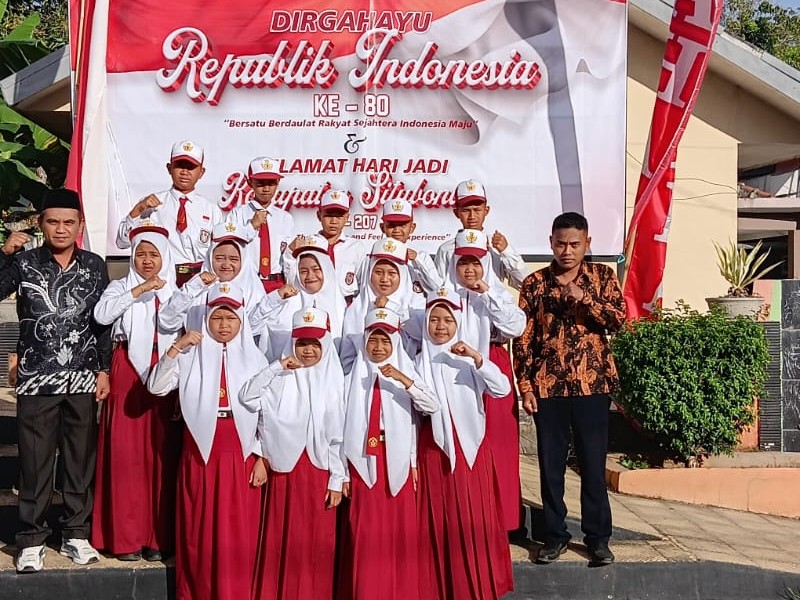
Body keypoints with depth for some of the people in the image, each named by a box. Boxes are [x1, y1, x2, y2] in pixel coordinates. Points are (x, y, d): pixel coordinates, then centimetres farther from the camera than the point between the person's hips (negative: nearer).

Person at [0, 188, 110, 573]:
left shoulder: (94, 266, 5)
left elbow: (104, 322, 7)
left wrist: (103, 369, 3)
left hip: (83, 380, 2)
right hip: (37, 380, -2)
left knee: (81, 459, 8)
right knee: (35, 462, 3)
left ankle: (76, 535, 20)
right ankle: (31, 540, 14)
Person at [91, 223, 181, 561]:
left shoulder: (175, 292, 14)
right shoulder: (121, 287, 8)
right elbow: (102, 315, -11)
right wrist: (139, 290, -15)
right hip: (128, 374, -1)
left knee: (162, 454, -1)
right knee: (126, 453, -3)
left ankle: (159, 536, 7)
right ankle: (126, 536, 5)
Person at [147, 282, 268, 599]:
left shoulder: (255, 360, 4)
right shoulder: (191, 356, 2)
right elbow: (156, 387, -10)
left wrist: (261, 459, 0)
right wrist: (176, 348, -18)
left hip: (240, 456, 0)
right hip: (200, 454, 0)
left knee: (237, 534, 3)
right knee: (198, 532, 6)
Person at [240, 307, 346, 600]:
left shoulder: (334, 379, 2)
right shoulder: (282, 379, 2)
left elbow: (339, 434, 1)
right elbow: (248, 397, -14)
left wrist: (337, 479, -2)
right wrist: (277, 366, -16)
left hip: (320, 469, 0)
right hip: (285, 467, 0)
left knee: (318, 541, 5)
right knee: (285, 539, 4)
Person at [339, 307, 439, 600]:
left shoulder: (406, 371, 6)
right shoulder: (354, 375, 5)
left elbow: (432, 406, -9)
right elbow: (342, 422, 4)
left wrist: (402, 379, -20)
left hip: (397, 462, 1)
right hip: (363, 461, 0)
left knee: (399, 532, 3)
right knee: (365, 534, -1)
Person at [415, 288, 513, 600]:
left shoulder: (469, 358, 1)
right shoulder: (420, 362, 4)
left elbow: (502, 389, -12)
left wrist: (477, 358, -22)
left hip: (470, 446, 0)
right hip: (434, 447, 1)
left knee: (473, 517, 3)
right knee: (438, 518, 5)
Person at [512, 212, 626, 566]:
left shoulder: (602, 276, 4)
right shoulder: (534, 283, 4)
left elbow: (618, 320, -7)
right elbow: (523, 338, 3)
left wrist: (584, 298, -19)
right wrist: (525, 386, -3)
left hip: (592, 384, 0)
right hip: (547, 386, 1)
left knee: (593, 463, 4)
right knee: (551, 463, 7)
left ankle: (598, 536, 16)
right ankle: (555, 534, 19)